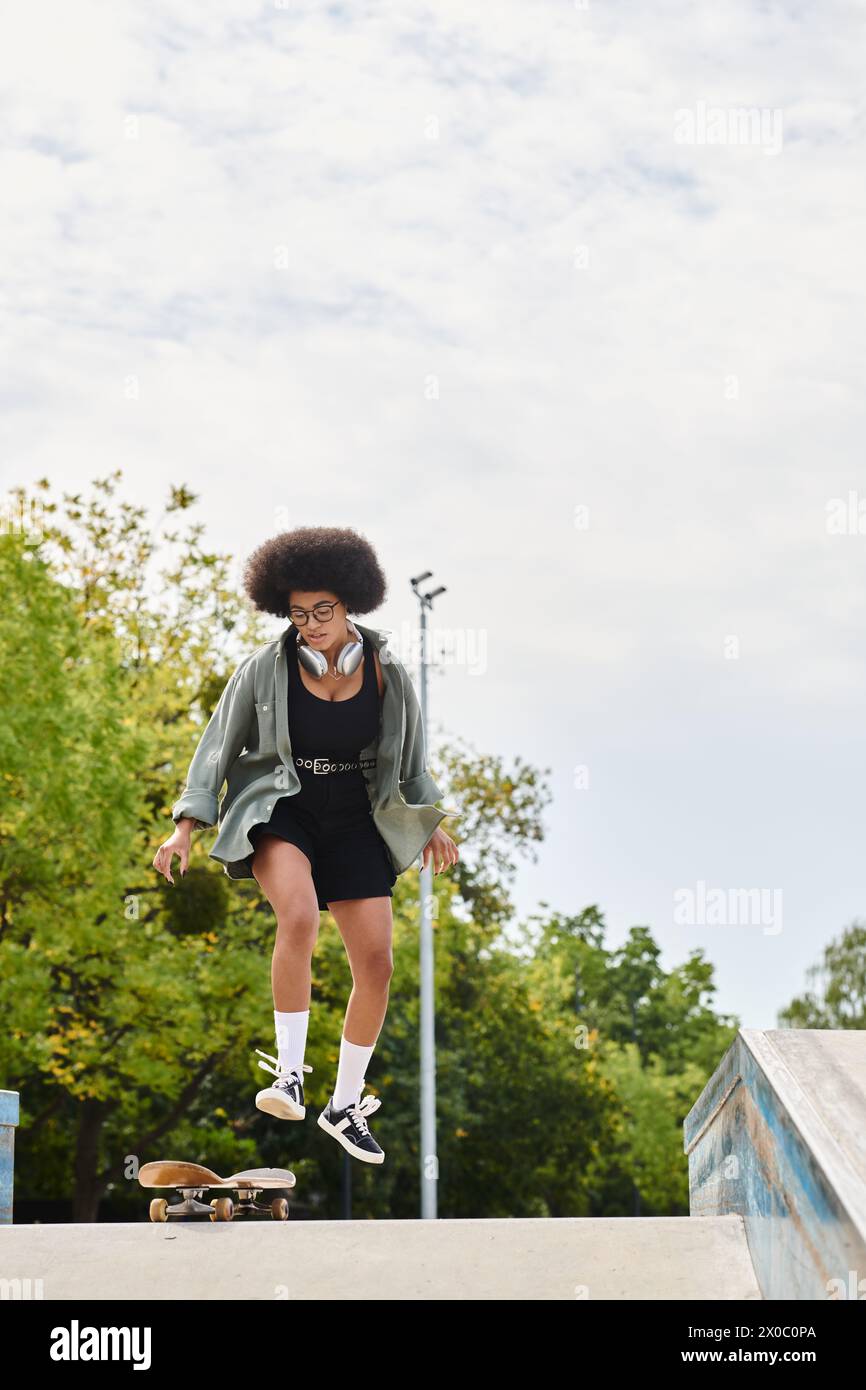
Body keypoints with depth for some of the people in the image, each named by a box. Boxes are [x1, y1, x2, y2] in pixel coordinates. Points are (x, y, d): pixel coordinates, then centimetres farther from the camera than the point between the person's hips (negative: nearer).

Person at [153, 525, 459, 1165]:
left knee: (376, 965, -1)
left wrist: (429, 823, 16)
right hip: (280, 811, -3)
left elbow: (409, 753, 14)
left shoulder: (385, 670, -1)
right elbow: (218, 747, -1)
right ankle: (290, 1074, -21)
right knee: (300, 919, -34)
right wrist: (186, 828, -7)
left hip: (356, 820, 3)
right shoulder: (264, 670, -8)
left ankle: (345, 1105, 17)